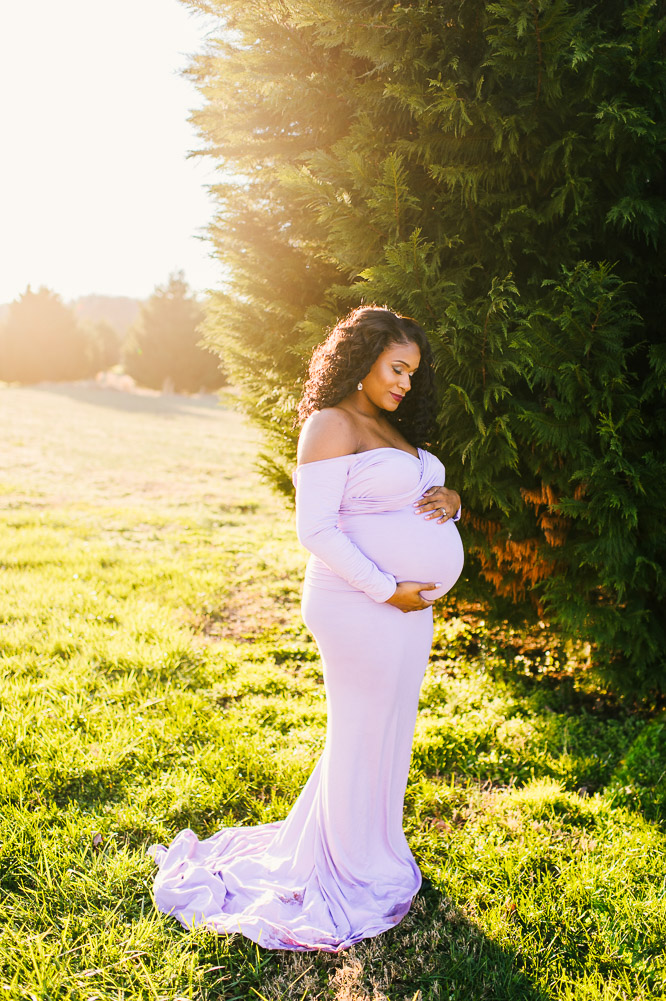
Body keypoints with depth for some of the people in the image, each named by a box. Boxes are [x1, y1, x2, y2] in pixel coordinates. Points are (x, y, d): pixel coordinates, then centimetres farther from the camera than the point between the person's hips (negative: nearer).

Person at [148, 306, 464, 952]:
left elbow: (417, 499, 22)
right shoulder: (331, 425, -11)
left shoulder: (394, 430, 16)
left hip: (410, 607, 8)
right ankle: (358, 874, 24)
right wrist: (387, 590, -19)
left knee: (388, 729, 18)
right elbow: (316, 529, -17)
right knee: (363, 732, 4)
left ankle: (374, 846, 38)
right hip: (361, 607, -8)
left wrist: (449, 500, -2)